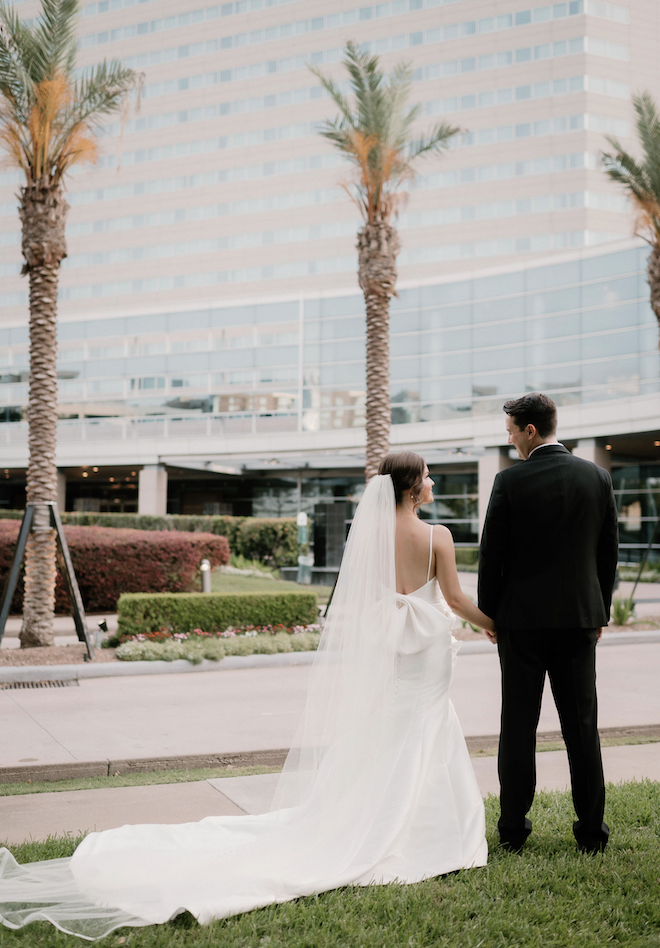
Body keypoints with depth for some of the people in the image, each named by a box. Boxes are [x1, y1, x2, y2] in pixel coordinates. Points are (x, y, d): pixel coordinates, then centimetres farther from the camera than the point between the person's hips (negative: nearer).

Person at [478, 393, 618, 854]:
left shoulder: (511, 481, -10)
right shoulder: (597, 476, 1)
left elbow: (492, 553, -7)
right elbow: (609, 551, 7)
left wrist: (488, 612, 5)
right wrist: (600, 610, 16)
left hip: (522, 618, -3)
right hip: (580, 617, 3)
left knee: (519, 725, 5)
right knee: (582, 725, 9)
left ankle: (513, 827, 12)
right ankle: (592, 829, 14)